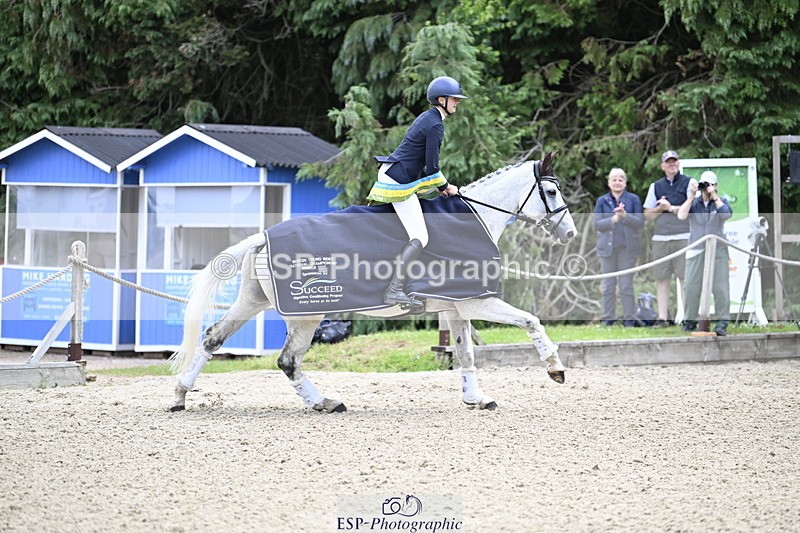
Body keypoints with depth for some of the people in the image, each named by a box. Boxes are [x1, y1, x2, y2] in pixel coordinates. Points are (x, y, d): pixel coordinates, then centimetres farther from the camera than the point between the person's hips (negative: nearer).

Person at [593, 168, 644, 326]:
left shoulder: (633, 199, 4)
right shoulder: (602, 201, 8)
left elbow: (640, 223, -1)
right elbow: (597, 224, 1)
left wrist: (625, 215, -17)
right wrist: (613, 219, -15)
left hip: (627, 247, -1)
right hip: (607, 246, 1)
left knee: (627, 286, -2)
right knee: (608, 285, 2)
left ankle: (629, 319, 5)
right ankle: (608, 319, 9)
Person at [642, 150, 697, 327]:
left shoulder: (689, 183, 6)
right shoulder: (656, 186, 18)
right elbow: (648, 214, 17)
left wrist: (671, 208, -7)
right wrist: (660, 208, -2)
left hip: (683, 237, -4)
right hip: (660, 238, 4)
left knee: (685, 277, -7)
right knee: (661, 278, 1)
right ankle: (662, 317, 3)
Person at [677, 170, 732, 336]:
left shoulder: (721, 202, 9)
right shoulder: (694, 202, 11)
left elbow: (727, 214, -12)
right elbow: (681, 216, -5)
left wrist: (714, 196, -8)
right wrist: (692, 195, -6)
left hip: (717, 249, -1)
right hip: (696, 251, 1)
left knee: (720, 287, -9)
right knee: (692, 287, -1)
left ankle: (722, 322, -8)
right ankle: (690, 321, 8)